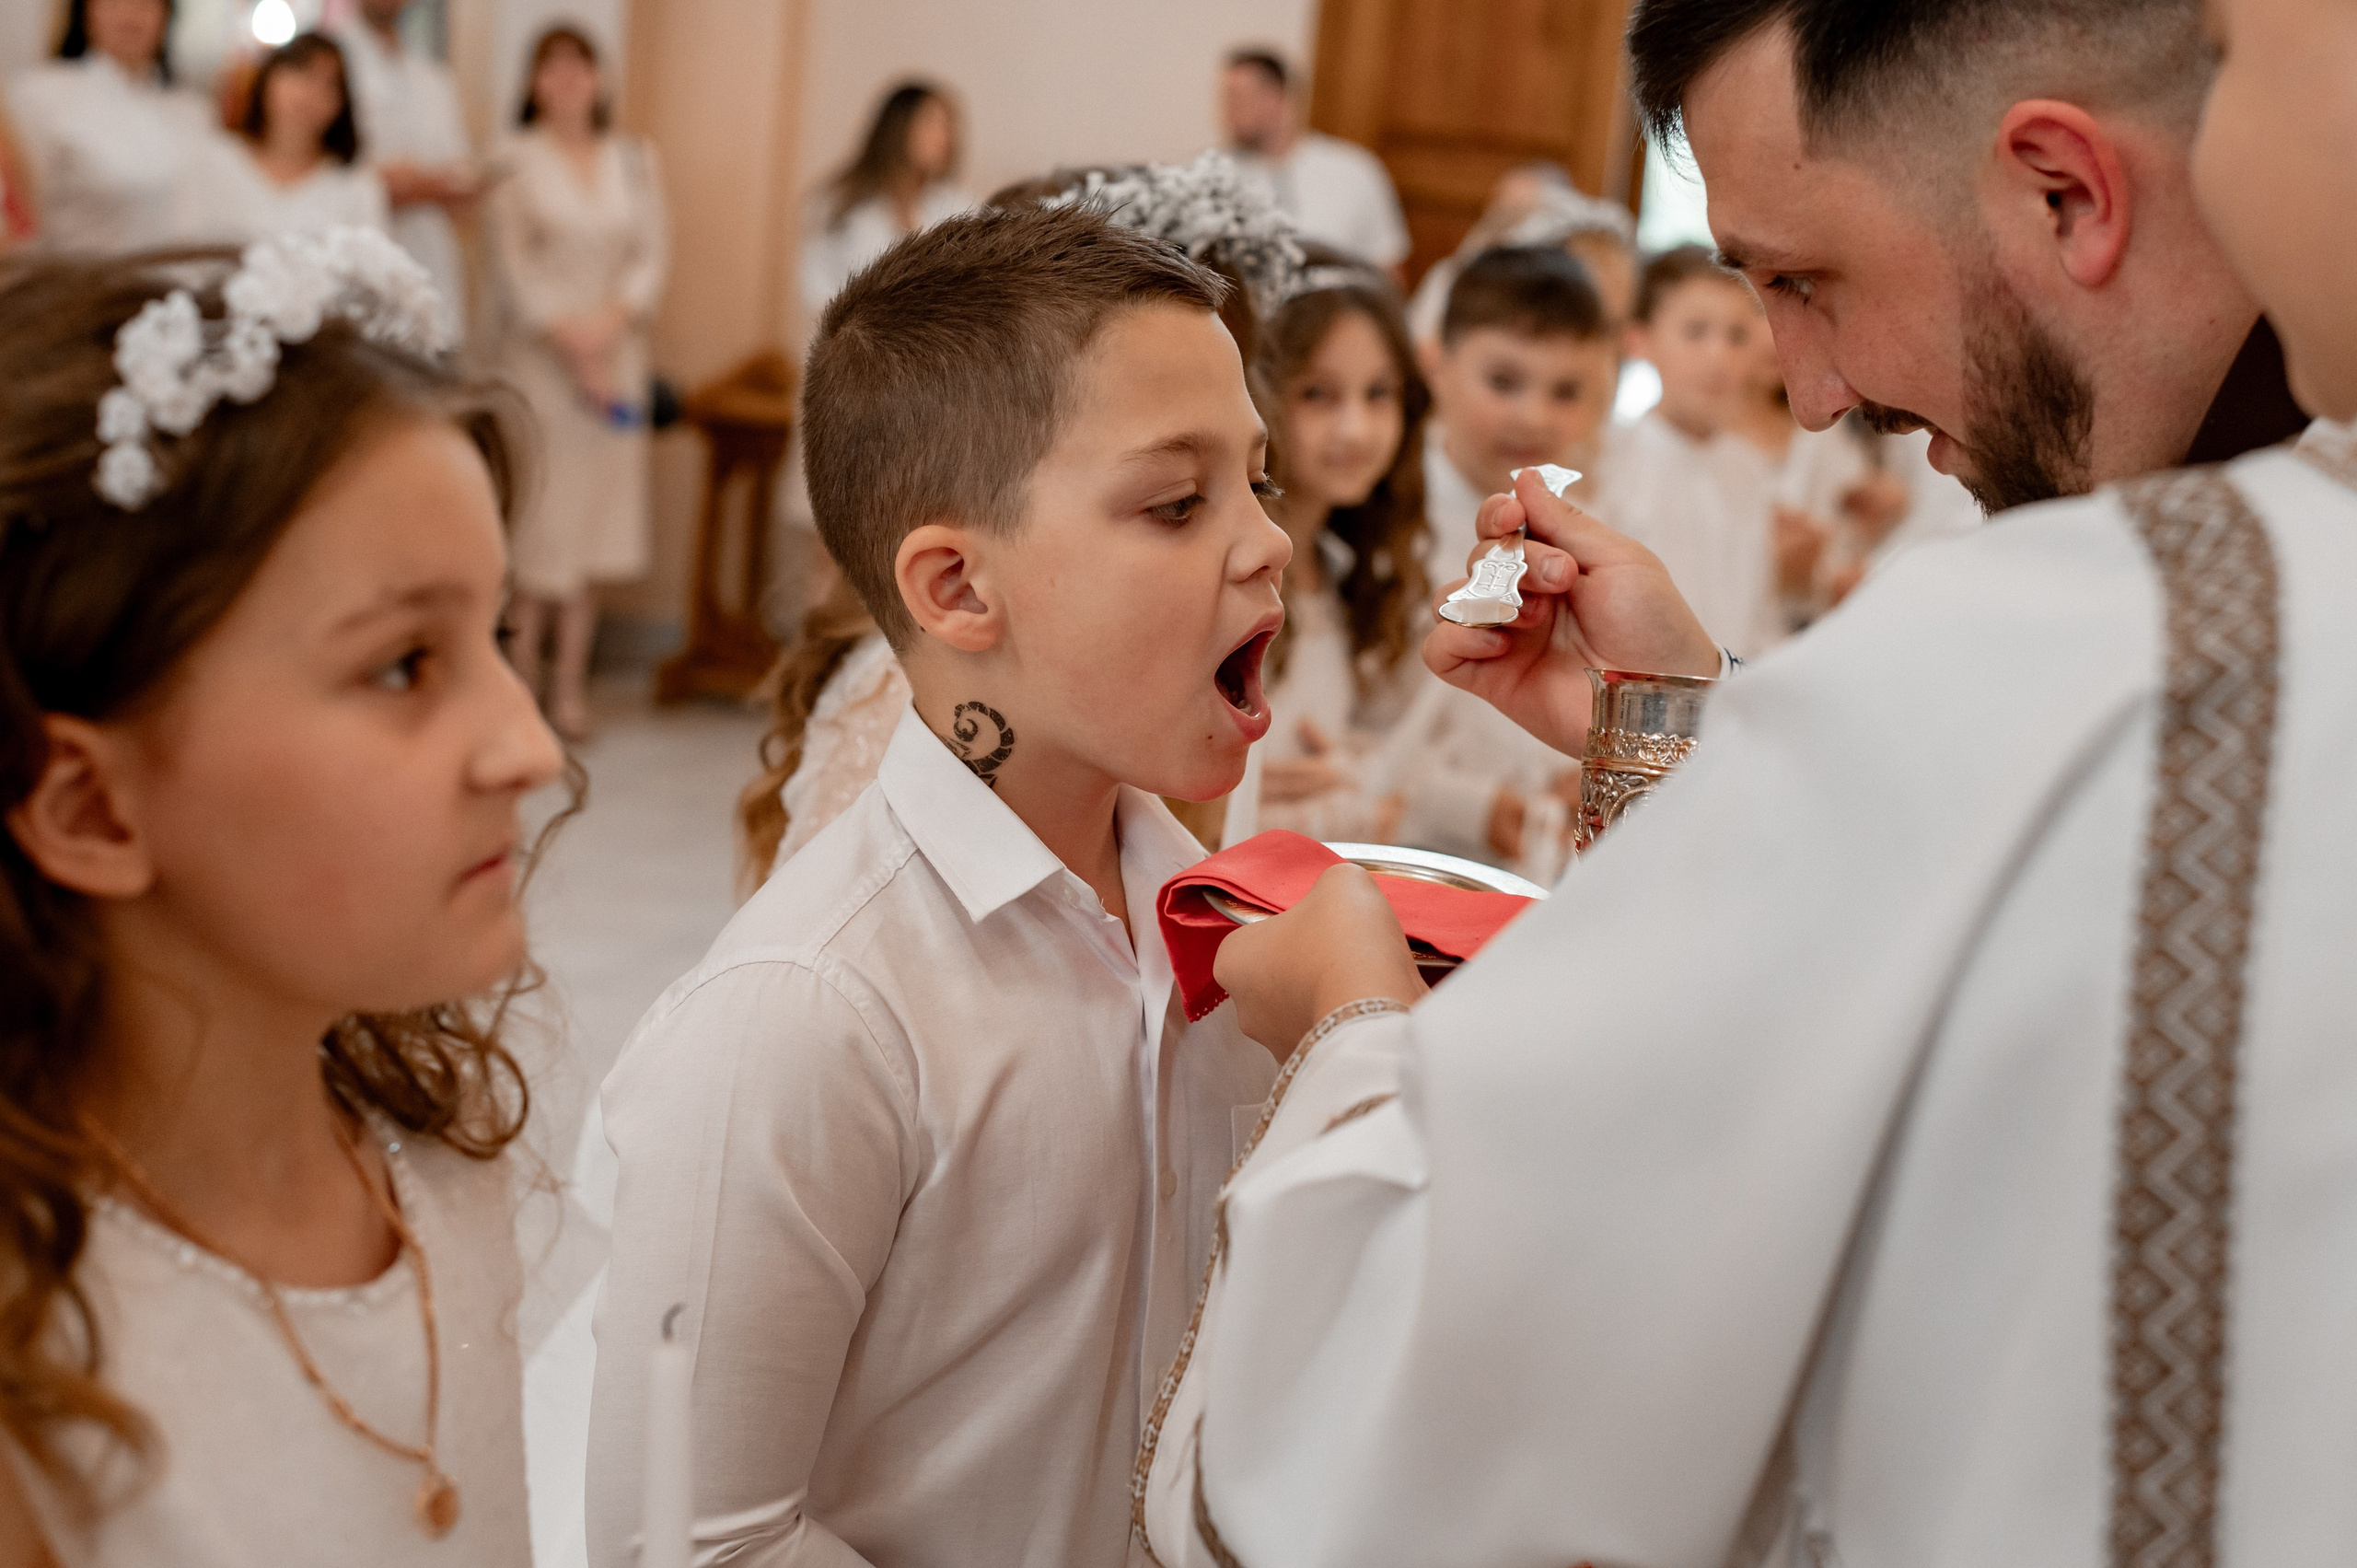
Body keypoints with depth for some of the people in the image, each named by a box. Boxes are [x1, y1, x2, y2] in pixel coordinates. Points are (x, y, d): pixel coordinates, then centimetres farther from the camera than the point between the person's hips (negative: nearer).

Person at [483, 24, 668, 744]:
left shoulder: (634, 160, 11)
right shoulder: (514, 161, 0)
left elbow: (654, 252, 6)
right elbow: (513, 263, -5)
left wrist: (612, 320, -10)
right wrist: (569, 339, -12)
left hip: (616, 350, 3)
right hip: (538, 353, -3)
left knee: (600, 506, 1)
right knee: (538, 509, -5)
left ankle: (571, 683, 5)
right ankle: (519, 675, 2)